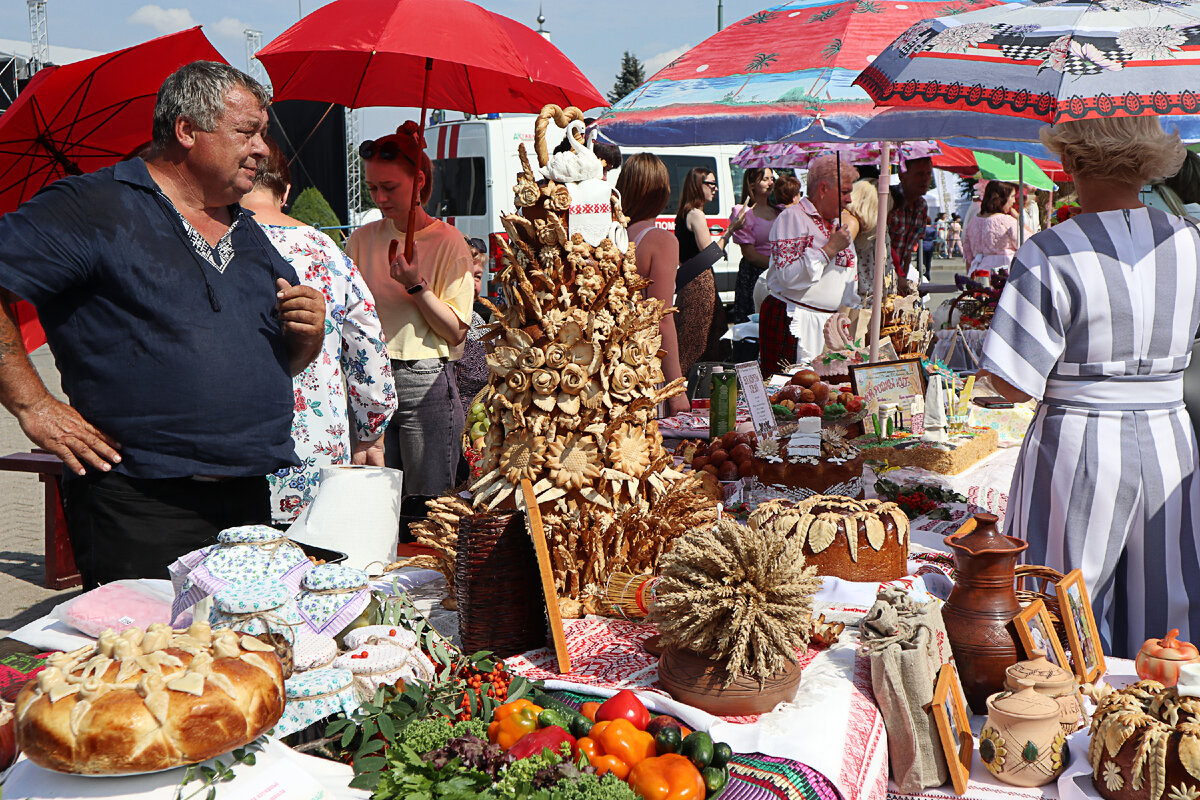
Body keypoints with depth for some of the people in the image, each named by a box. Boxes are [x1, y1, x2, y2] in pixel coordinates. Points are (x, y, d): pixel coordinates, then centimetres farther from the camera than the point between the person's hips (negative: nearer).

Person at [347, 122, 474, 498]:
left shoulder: (448, 242, -2)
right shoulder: (361, 240, 11)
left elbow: (455, 331, -6)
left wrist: (416, 285, -17)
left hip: (426, 385, -3)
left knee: (429, 508, -1)